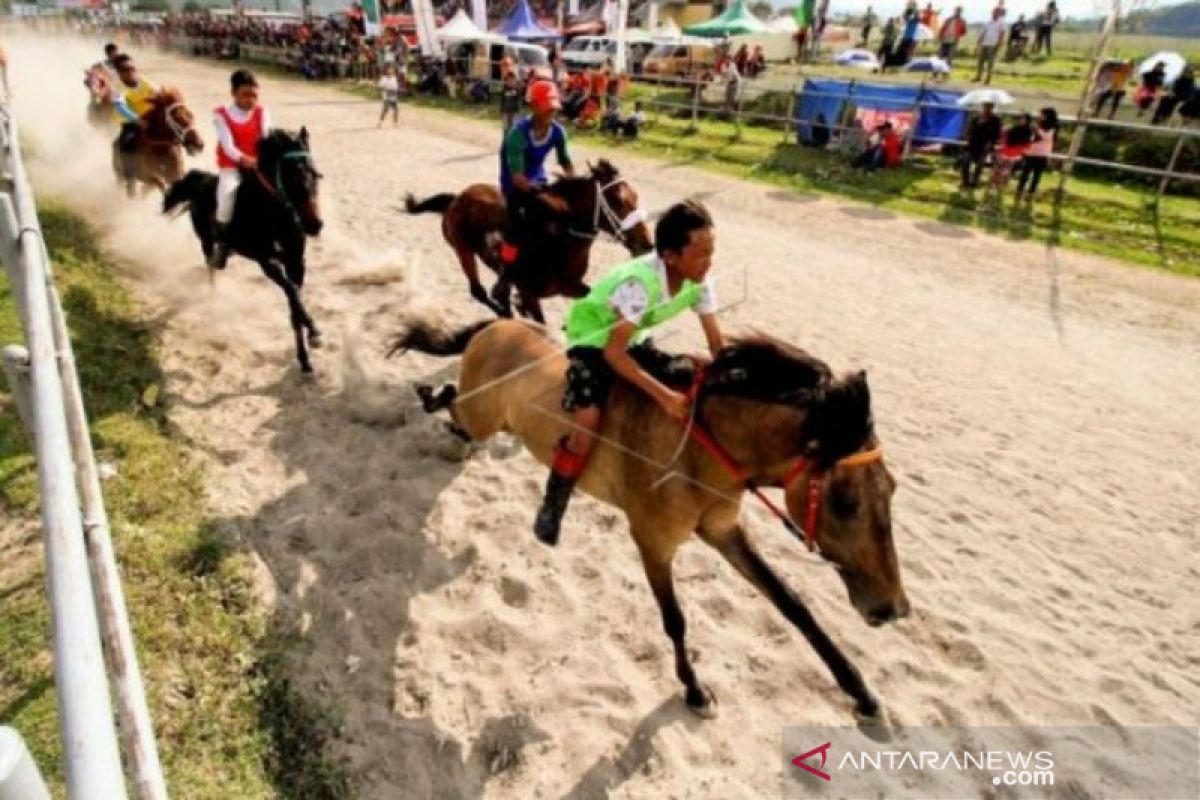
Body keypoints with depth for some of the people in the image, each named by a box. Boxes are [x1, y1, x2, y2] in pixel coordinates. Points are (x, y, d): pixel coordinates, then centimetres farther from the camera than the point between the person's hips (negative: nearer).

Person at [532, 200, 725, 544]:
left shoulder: (699, 281, -15)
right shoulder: (639, 282, -36)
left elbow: (717, 343, -6)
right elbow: (613, 352, -37)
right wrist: (663, 395, -43)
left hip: (633, 339, 7)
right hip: (593, 339, -7)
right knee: (588, 421, -27)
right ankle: (551, 508, -5)